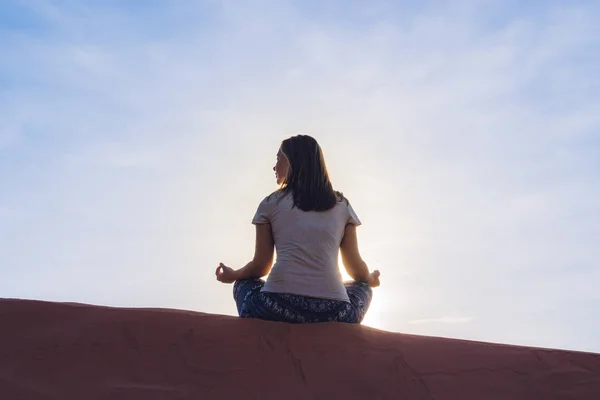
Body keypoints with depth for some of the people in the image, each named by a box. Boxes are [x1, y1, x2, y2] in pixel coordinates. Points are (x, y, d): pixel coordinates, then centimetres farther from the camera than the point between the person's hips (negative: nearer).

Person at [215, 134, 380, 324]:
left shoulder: (271, 203, 12)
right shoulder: (342, 205, 16)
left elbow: (261, 266, 15)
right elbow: (355, 267, 18)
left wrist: (233, 275, 37)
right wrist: (370, 280, 42)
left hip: (277, 306, -1)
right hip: (333, 312, 1)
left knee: (244, 283, 33)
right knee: (362, 288, 35)